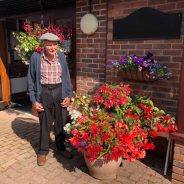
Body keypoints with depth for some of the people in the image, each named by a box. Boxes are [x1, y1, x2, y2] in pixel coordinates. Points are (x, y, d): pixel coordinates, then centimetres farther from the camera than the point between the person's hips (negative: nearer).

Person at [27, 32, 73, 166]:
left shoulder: (61, 56, 0)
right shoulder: (36, 57, -6)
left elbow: (67, 76, 6)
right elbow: (31, 79, -1)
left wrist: (68, 95, 0)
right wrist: (33, 100, -4)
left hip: (60, 92, 2)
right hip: (44, 93, -2)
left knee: (61, 122, 13)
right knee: (45, 124, 11)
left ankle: (61, 147, 35)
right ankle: (43, 151, 31)